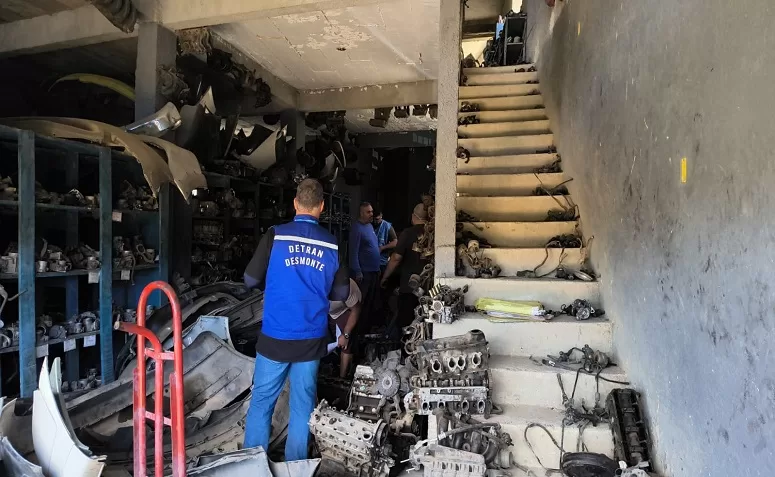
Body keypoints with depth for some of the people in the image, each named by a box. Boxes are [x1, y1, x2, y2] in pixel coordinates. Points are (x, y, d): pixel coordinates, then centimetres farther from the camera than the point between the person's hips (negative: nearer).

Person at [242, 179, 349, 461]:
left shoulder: (275, 236, -7)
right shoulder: (331, 245, -1)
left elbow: (251, 280, -1)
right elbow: (341, 294, 6)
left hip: (275, 337, -2)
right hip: (311, 339, 2)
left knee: (262, 401, 11)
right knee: (303, 404, 13)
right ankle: (295, 465, 24)